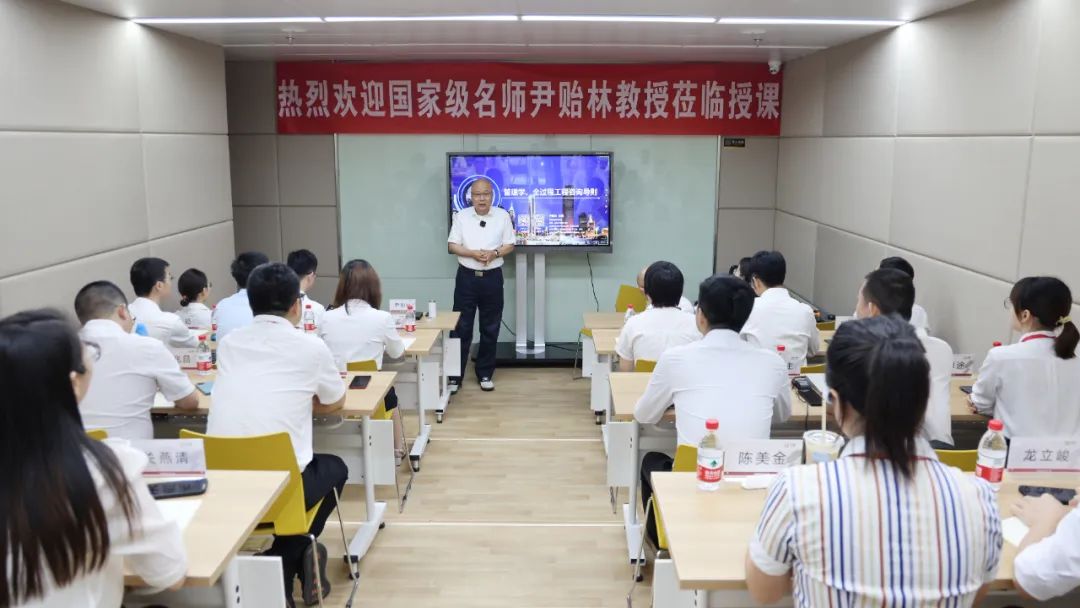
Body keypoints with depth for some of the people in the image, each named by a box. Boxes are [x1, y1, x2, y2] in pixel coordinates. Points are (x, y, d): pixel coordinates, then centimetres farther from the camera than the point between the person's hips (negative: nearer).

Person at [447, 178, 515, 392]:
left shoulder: (502, 216, 1)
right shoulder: (461, 216, 0)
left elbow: (510, 245, 3)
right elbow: (452, 246, -2)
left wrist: (494, 253, -17)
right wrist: (473, 253, -17)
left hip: (492, 278, 1)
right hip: (467, 277, -1)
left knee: (490, 328, 8)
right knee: (461, 328, 1)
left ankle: (485, 374, 21)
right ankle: (455, 376, 8)